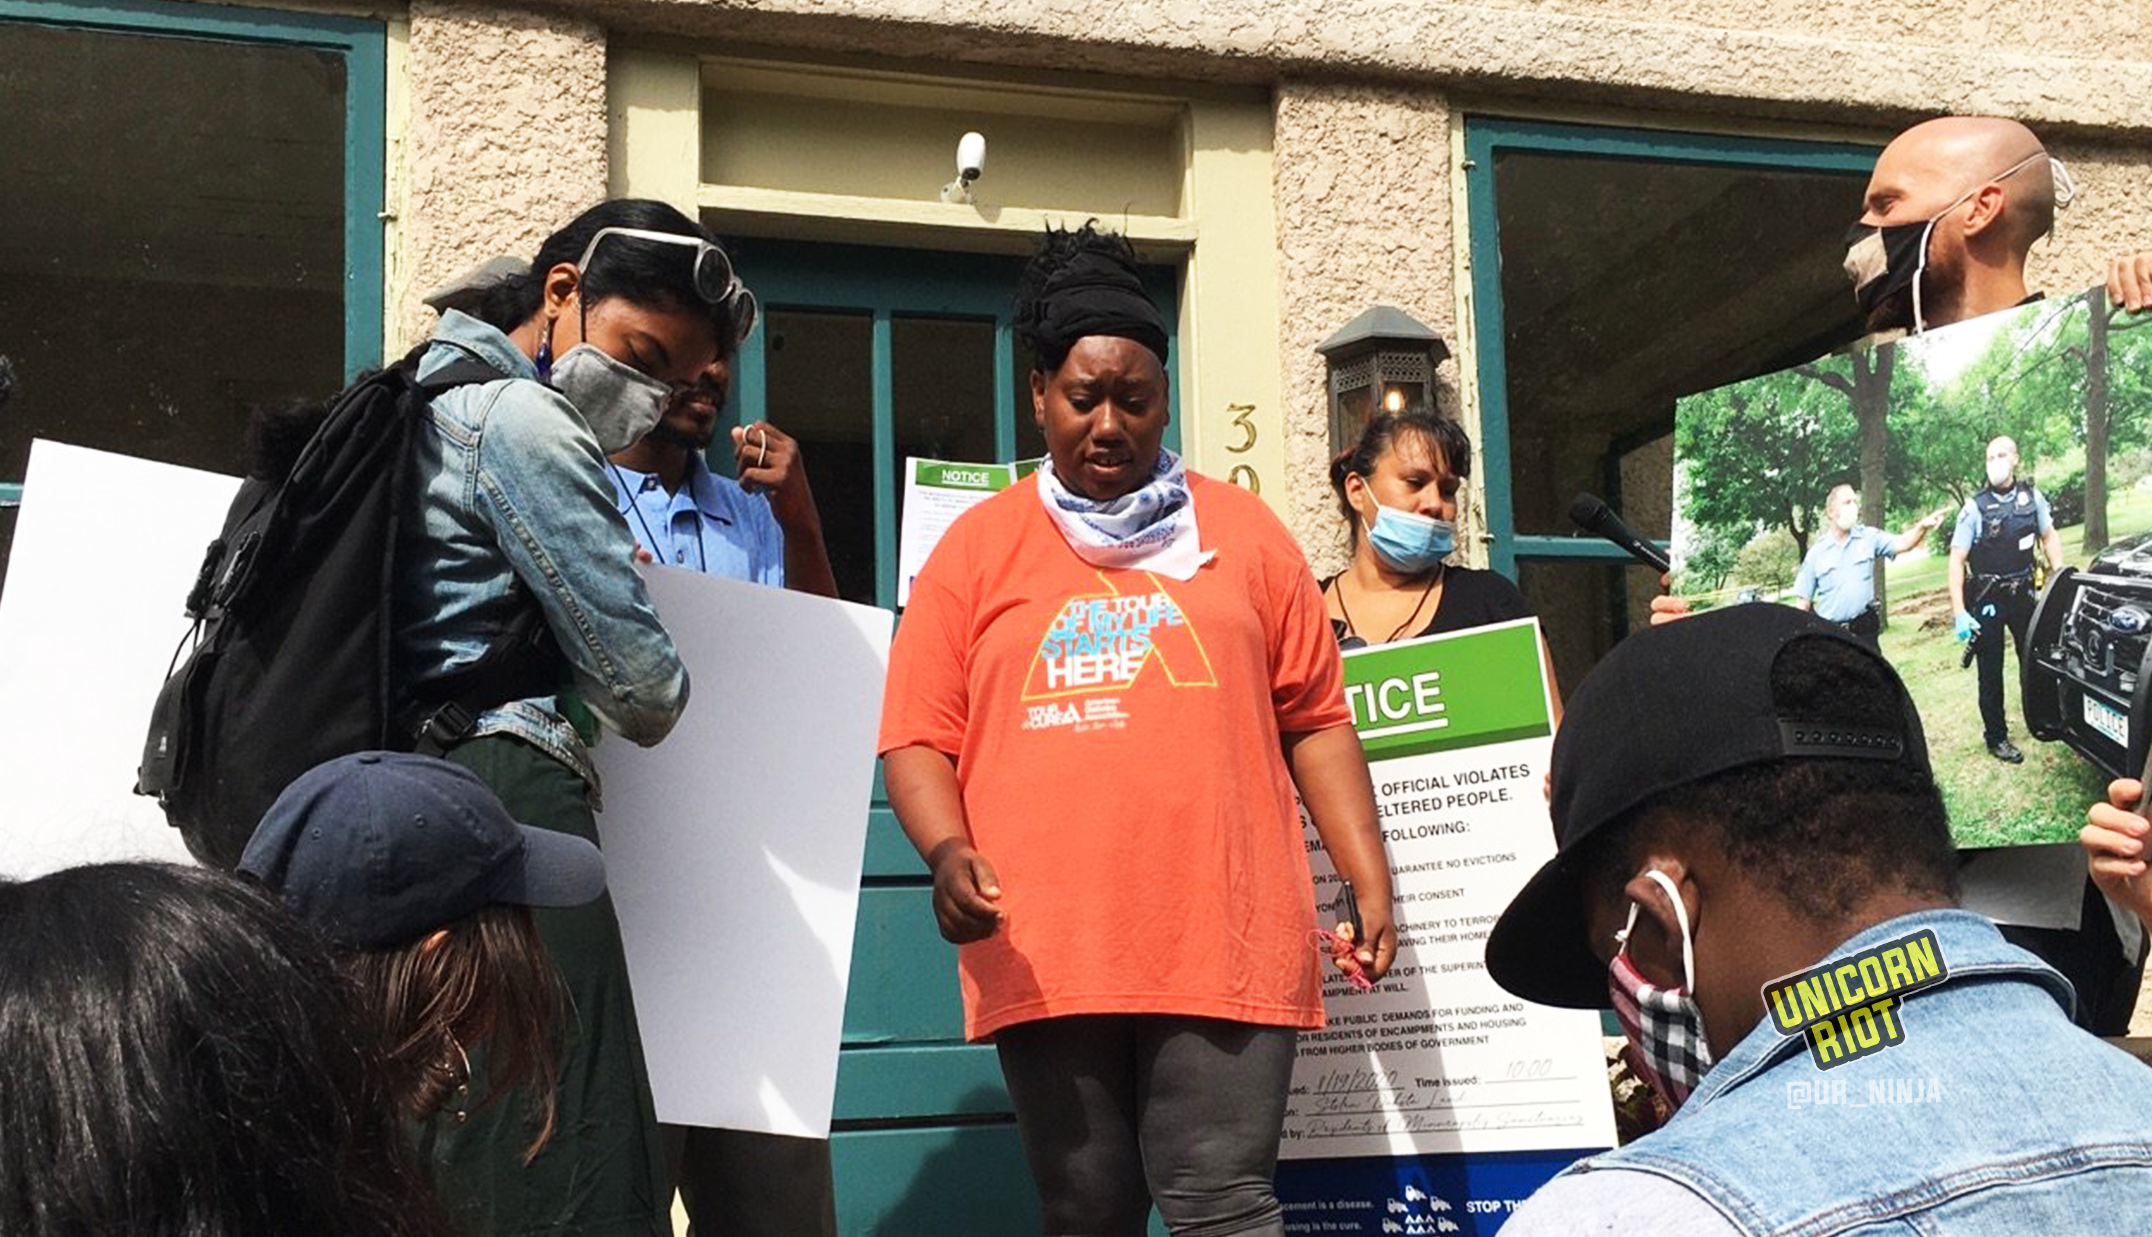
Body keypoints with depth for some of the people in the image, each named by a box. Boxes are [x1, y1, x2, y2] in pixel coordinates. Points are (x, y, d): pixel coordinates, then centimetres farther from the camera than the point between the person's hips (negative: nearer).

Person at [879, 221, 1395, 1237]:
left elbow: (1313, 719, 12)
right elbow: (918, 737, 6)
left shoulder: (1242, 533, 13)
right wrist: (949, 851, -12)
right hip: (1046, 956, 1)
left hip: (1226, 944, 0)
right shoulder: (977, 547, 11)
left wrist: (1370, 876, 3)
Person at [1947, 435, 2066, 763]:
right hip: (1987, 600, -3)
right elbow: (1957, 560, -14)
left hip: (2023, 595, 4)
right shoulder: (1975, 507, -13)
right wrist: (1959, 613, -20)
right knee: (1991, 672, 4)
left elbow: (2049, 536, 13)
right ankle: (1995, 737, 15)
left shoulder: (2032, 497, -2)